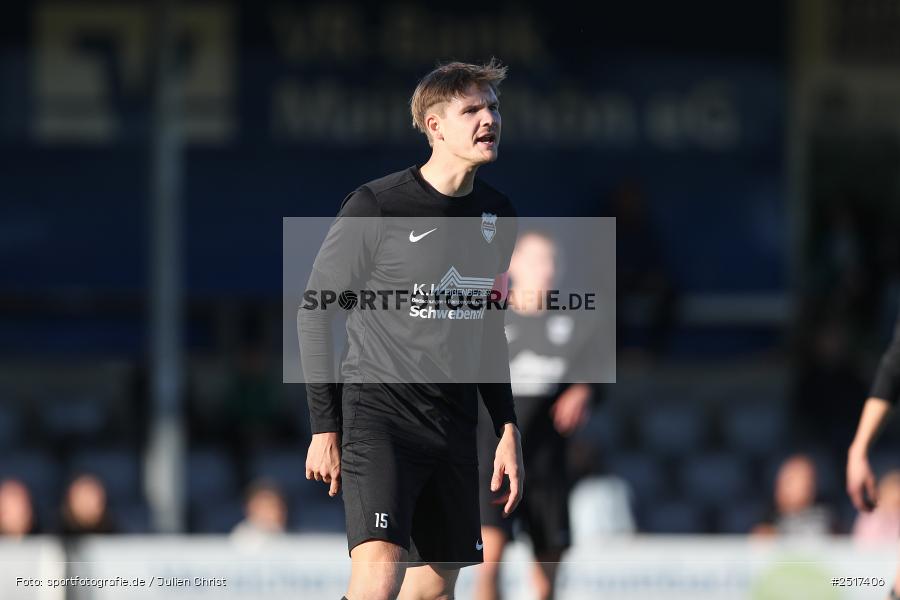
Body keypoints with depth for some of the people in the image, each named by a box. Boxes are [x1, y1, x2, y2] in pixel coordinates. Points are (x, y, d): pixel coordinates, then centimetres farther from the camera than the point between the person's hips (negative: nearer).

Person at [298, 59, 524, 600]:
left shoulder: (497, 214, 9)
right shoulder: (376, 208, -11)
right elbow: (316, 312, -4)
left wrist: (508, 427, 14)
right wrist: (325, 428, -6)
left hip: (454, 426, 7)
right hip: (378, 413, -7)